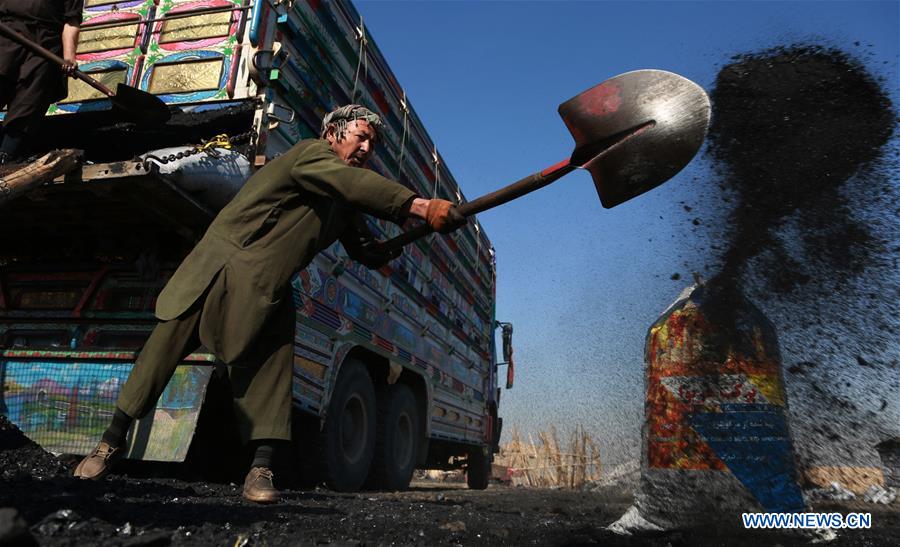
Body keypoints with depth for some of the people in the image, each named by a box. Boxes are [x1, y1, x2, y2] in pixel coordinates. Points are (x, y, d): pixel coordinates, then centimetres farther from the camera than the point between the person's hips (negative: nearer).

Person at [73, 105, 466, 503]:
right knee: (166, 346, 0)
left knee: (272, 363, -9)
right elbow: (355, 183, -32)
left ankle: (261, 468, -5)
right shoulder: (311, 153, -12)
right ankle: (112, 441, 16)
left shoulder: (344, 205, 13)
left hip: (266, 292, 6)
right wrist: (421, 206, -40)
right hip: (219, 267, -6)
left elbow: (370, 253, 12)